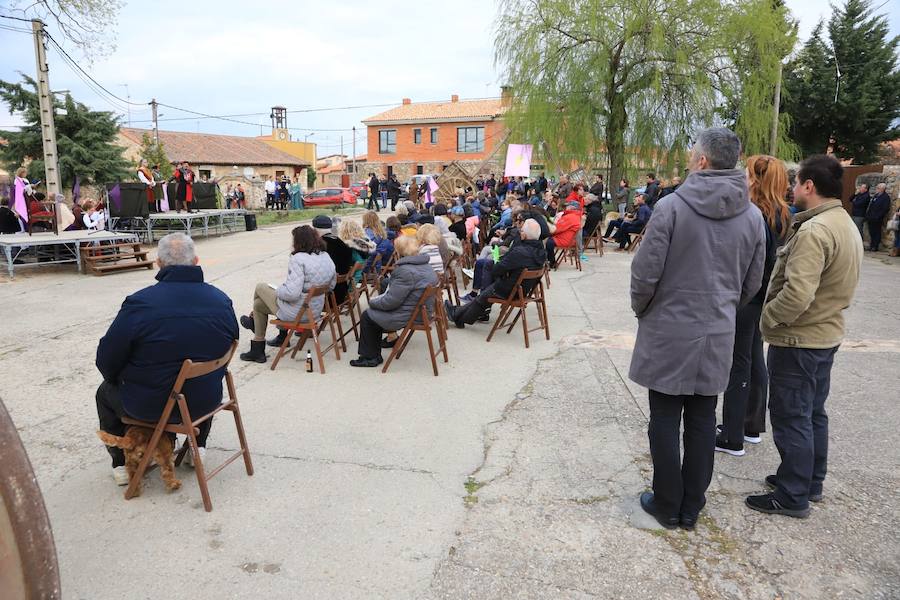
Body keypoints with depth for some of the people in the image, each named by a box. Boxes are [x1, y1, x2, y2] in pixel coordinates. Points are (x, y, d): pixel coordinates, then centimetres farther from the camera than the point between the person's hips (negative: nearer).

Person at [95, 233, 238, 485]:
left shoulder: (139, 304, -19)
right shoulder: (222, 301, -7)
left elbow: (106, 361, -11)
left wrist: (122, 379, 11)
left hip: (150, 406, -3)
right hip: (206, 401, 3)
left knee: (106, 391, 28)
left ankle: (122, 464, 35)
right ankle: (198, 446, 39)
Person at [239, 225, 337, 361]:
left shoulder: (298, 259, -26)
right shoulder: (327, 258, -1)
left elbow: (291, 292, -33)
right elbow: (331, 286, 10)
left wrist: (277, 290, -12)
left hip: (296, 312, -8)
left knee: (260, 287, 17)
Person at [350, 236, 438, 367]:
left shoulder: (406, 271, -24)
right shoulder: (426, 266, 7)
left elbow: (391, 301, -22)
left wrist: (373, 301, -4)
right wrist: (379, 299, 15)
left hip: (409, 316, -10)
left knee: (367, 316, 8)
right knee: (376, 314, 22)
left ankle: (370, 357, 19)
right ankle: (374, 356, 25)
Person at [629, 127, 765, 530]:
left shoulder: (672, 206, -15)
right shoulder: (752, 215, 2)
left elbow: (645, 272, -14)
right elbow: (752, 283, 9)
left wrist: (641, 309, 5)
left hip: (668, 332, -4)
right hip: (718, 335, 5)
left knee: (665, 419, 8)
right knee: (702, 419, 13)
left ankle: (667, 505, 20)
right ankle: (692, 508, 25)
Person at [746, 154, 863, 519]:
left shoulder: (813, 231, -23)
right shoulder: (847, 225, 9)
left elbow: (797, 294, -30)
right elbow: (838, 285, 15)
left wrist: (767, 318, -16)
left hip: (798, 340, -10)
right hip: (827, 334, 10)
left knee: (791, 417, 1)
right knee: (813, 413, 20)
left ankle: (792, 496, 13)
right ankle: (811, 482, 34)